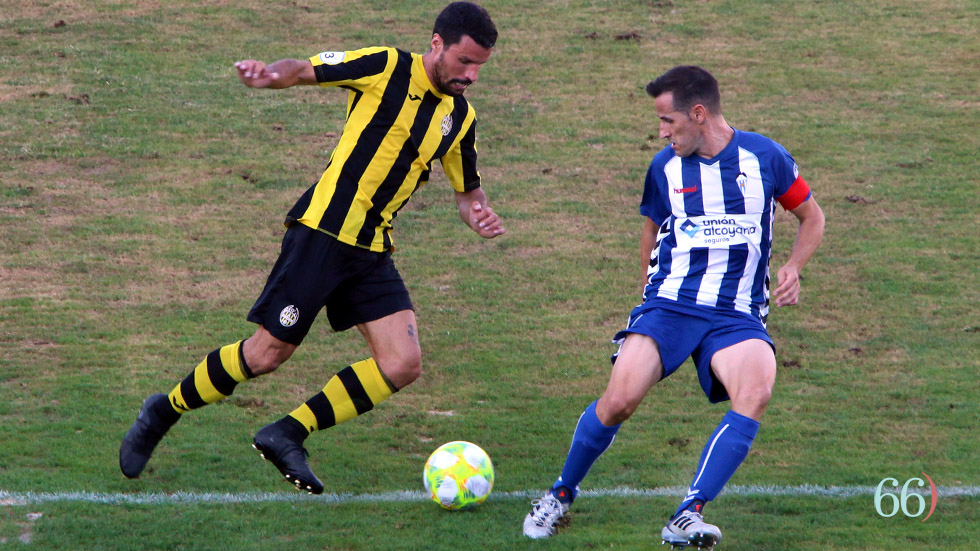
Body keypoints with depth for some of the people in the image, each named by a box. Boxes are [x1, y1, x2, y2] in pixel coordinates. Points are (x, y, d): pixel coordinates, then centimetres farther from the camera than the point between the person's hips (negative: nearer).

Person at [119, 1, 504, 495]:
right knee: (267, 353, -5)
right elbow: (305, 70, -5)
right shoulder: (387, 68, -7)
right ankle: (163, 413, 19)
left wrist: (477, 213, 0)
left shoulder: (460, 117, 11)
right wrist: (270, 75, -28)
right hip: (322, 231, -6)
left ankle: (288, 435, 1)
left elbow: (467, 190, 24)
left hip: (371, 251, 6)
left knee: (403, 364, -10)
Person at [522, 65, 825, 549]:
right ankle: (561, 495, 6)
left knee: (756, 391, -32)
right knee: (618, 401, -21)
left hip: (737, 315, -1)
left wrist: (792, 268, -1)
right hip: (668, 304, 1)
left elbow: (811, 217, 15)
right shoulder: (665, 168, 7)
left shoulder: (764, 157, 1)